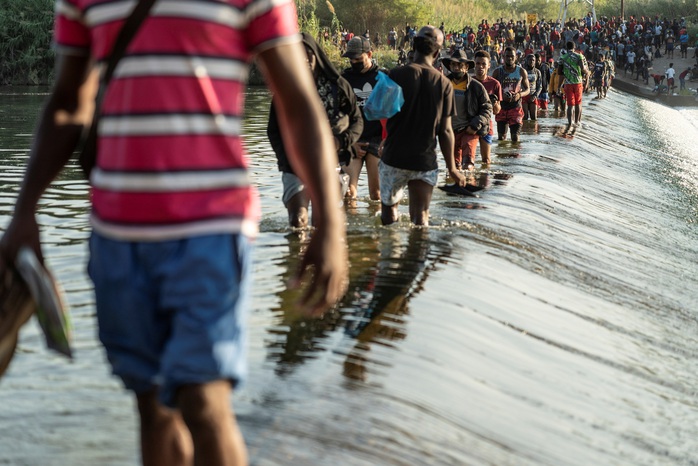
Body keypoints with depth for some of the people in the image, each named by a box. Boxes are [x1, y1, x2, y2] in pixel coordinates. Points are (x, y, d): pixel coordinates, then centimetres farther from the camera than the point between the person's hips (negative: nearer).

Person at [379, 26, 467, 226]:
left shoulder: (397, 75, -9)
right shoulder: (444, 84, -3)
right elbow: (446, 130, -2)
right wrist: (452, 168, 6)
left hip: (394, 157, -1)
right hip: (425, 161, 1)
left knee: (389, 206, 18)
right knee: (420, 215, 3)